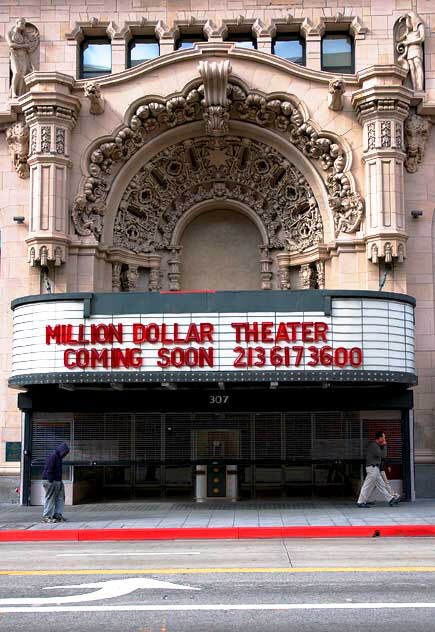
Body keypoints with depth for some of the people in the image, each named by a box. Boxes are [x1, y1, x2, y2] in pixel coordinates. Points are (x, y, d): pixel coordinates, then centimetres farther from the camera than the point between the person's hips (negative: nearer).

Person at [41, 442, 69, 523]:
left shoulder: (58, 457, 17)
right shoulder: (52, 457, -14)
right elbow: (49, 471, -19)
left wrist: (60, 482, 18)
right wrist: (50, 482, -21)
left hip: (57, 481, 10)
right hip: (50, 481, -10)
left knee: (60, 498, 8)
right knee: (50, 499, -6)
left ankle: (57, 515, 11)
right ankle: (46, 517, -1)